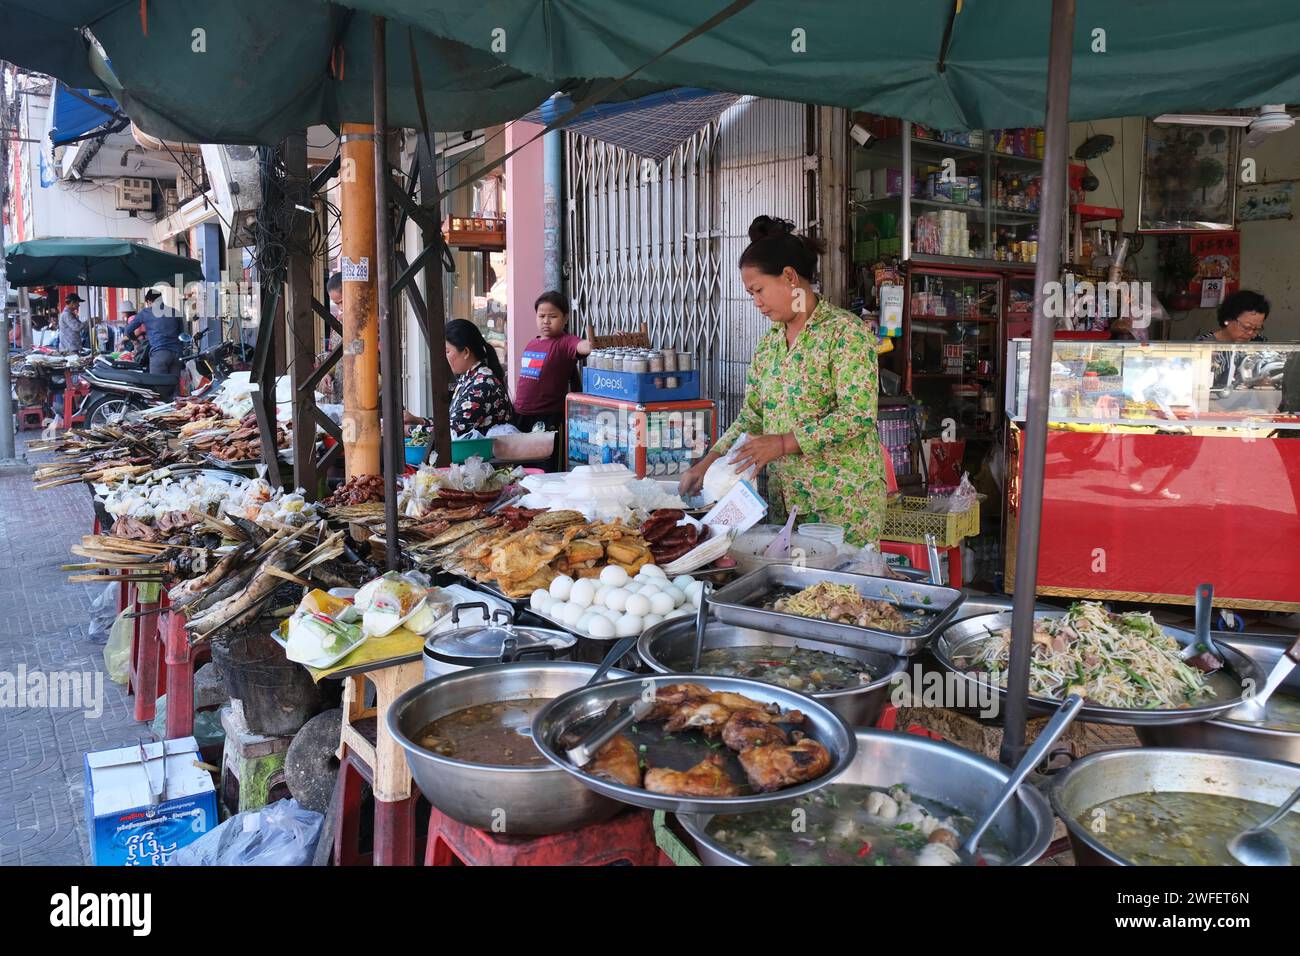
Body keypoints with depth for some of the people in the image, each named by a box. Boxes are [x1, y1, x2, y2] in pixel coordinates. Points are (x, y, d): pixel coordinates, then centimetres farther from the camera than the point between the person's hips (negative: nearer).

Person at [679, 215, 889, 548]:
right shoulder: (769, 343, 12)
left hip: (843, 498, -6)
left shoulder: (845, 331, -9)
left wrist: (783, 443, -21)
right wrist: (710, 460, 2)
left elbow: (858, 416, -18)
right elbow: (751, 417, 16)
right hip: (782, 496, 6)